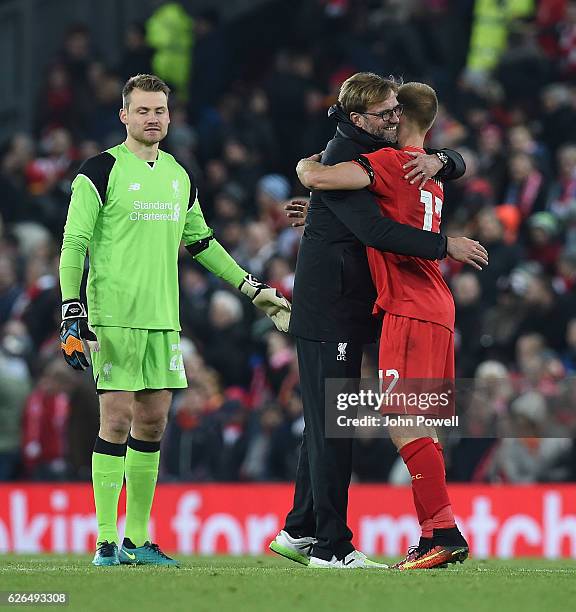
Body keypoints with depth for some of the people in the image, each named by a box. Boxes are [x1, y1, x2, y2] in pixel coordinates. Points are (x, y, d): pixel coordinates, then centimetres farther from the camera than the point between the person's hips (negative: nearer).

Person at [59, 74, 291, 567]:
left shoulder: (179, 177, 15)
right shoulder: (101, 171, -5)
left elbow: (201, 242, 26)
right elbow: (73, 244, -6)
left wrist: (253, 289, 25)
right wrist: (72, 314, -14)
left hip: (163, 320, 6)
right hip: (113, 317, -6)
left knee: (153, 423, 6)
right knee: (117, 420, -9)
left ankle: (139, 540, 12)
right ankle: (106, 541, -5)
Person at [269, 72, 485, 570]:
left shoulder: (384, 154, 13)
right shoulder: (342, 161, -16)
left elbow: (458, 167, 17)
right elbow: (375, 230, -27)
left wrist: (438, 160, -7)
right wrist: (445, 246, -26)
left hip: (349, 308, 10)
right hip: (328, 310, -10)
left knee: (324, 425, 15)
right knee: (332, 427, -9)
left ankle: (299, 531, 22)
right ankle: (332, 548, -8)